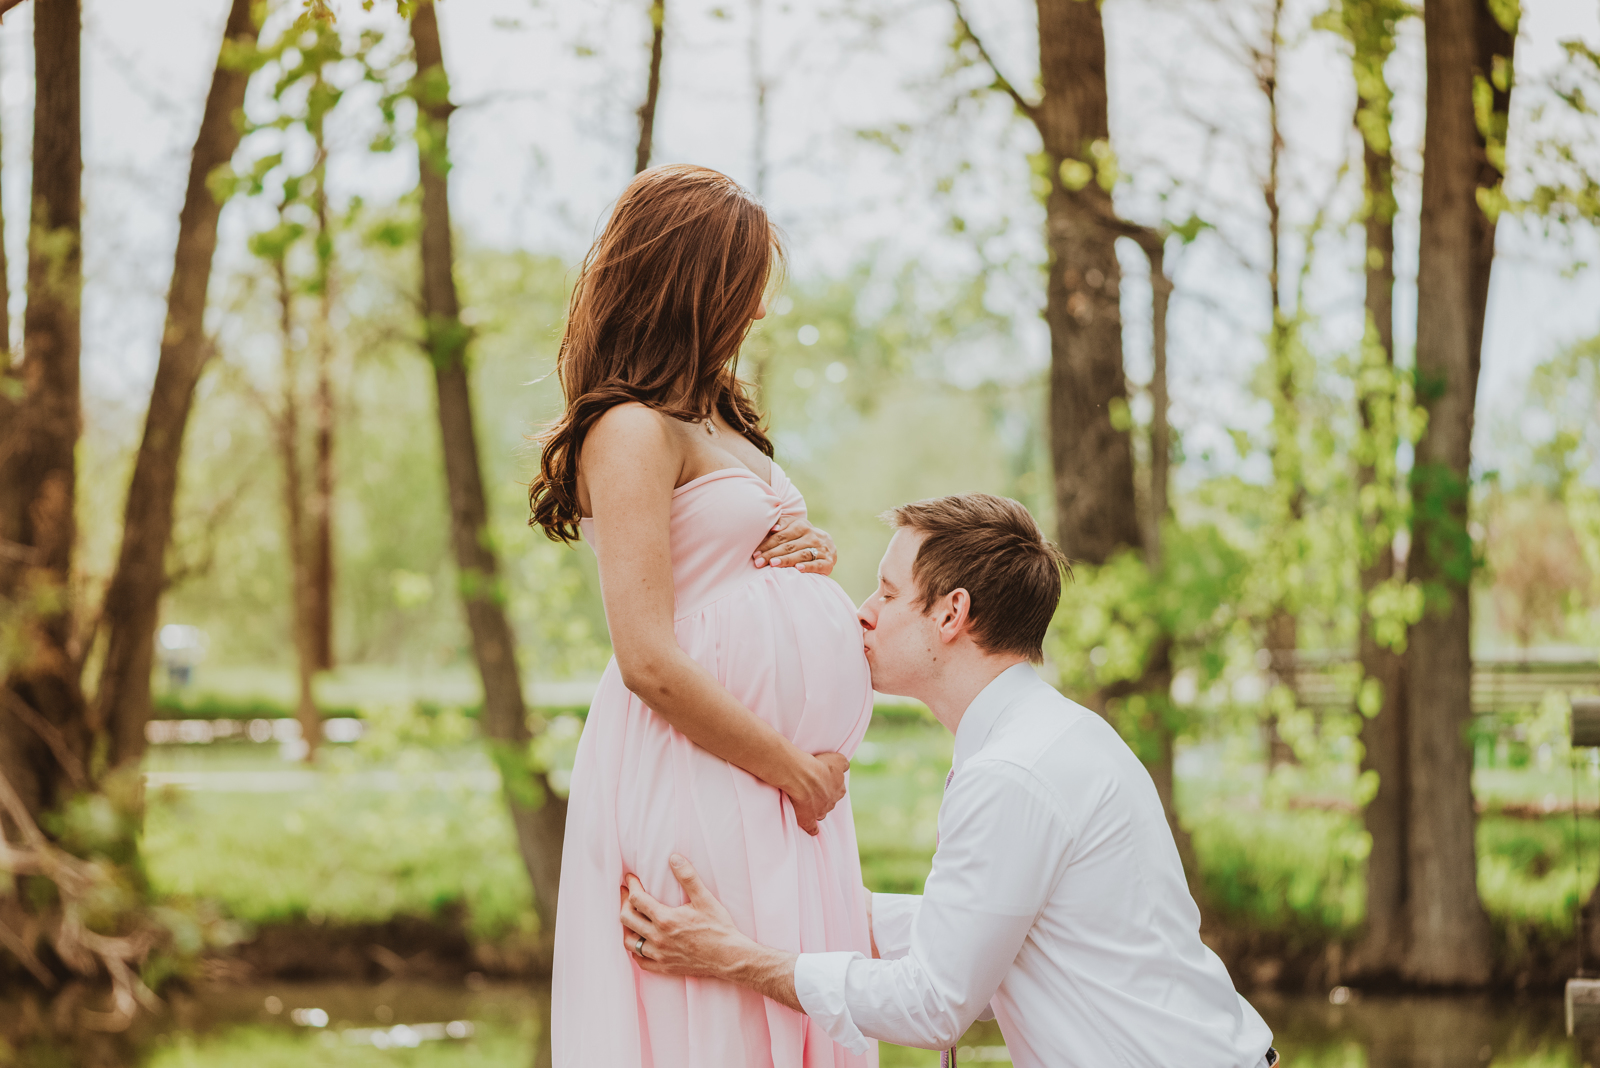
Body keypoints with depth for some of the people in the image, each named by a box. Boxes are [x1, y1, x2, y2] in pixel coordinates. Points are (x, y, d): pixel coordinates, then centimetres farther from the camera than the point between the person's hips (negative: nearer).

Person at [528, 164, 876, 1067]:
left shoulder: (713, 421, 19)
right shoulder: (633, 430, -11)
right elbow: (650, 662, -19)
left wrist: (812, 558, 4)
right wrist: (794, 771, -12)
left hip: (782, 779, 9)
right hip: (705, 783, -9)